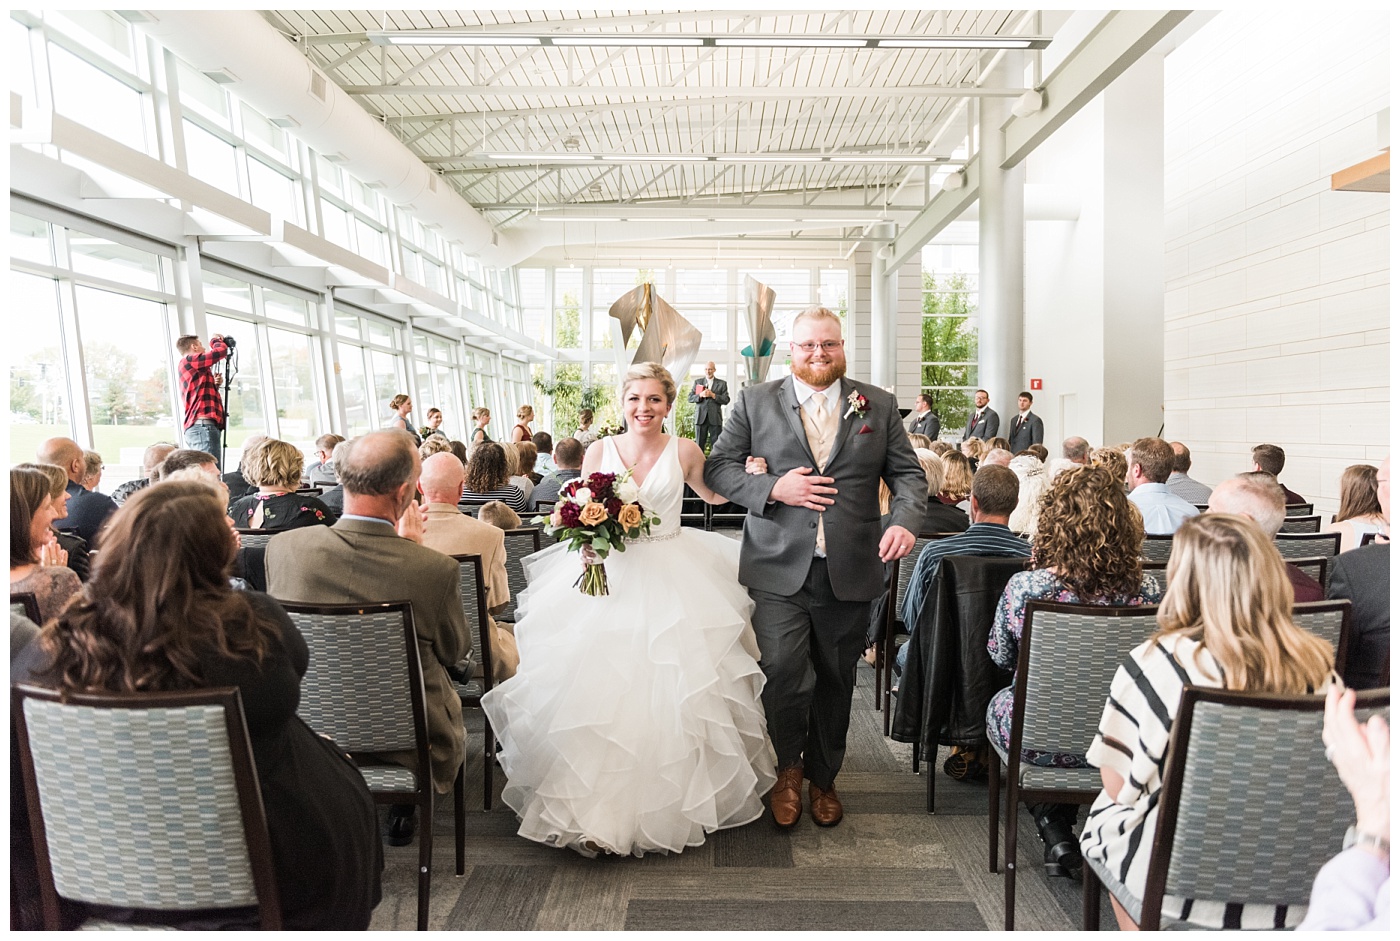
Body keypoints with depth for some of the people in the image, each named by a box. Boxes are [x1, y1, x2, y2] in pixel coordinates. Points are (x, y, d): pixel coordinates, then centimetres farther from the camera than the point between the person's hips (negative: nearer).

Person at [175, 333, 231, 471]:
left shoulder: (194, 371, 28)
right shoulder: (188, 361, 2)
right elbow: (222, 351, -4)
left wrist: (214, 385, 15)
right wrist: (215, 340, 17)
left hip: (198, 427, 10)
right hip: (203, 426, -10)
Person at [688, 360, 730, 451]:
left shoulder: (722, 383, 9)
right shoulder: (698, 382, 13)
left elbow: (726, 400, 0)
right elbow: (689, 398, 6)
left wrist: (712, 395, -11)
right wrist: (700, 395, -12)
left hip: (715, 418, -1)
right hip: (701, 417, 1)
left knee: (716, 445, -1)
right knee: (699, 444, 1)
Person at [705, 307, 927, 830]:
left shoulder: (879, 405, 9)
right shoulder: (755, 402, 5)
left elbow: (908, 473, 8)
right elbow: (718, 467, 3)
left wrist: (905, 520, -12)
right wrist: (773, 488, -13)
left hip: (849, 572, 2)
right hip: (778, 570, -1)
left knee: (835, 682, 13)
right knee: (783, 673, -11)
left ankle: (823, 778, 38)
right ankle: (788, 768, 21)